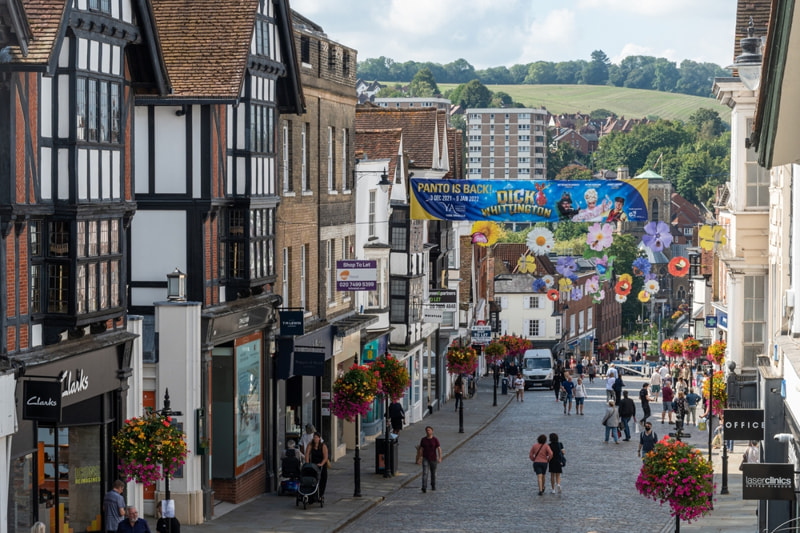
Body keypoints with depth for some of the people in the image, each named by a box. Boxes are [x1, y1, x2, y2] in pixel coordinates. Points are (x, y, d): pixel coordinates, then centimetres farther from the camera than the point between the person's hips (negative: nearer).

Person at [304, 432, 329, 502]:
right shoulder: (310, 445, -7)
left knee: (322, 480, 0)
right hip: (313, 464, 1)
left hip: (322, 465, -1)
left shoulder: (323, 446, -13)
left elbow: (325, 457, -18)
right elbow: (307, 454, -12)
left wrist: (321, 464, -33)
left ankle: (321, 495, 10)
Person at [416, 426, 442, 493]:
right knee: (425, 473, -14)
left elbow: (439, 449, -11)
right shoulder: (423, 440, -1)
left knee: (433, 473, 14)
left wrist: (440, 458, -22)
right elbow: (421, 449, 4)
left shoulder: (435, 440, -7)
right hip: (425, 459, 0)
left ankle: (433, 486, 35)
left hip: (433, 459, 0)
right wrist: (419, 459, 2)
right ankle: (424, 488, -22)